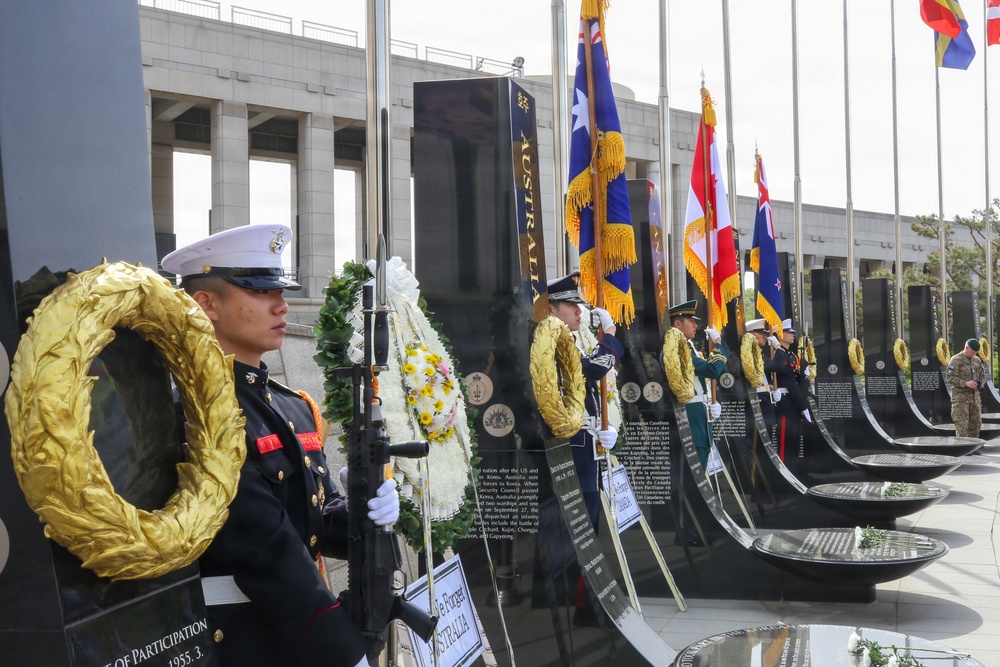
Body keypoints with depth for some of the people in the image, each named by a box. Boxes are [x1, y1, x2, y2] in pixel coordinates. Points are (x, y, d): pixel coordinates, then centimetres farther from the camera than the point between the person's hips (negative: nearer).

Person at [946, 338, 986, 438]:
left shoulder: (977, 360, 13)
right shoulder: (956, 360, -8)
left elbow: (983, 376, 21)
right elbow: (950, 377, -14)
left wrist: (980, 384, -2)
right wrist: (966, 383, -22)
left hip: (975, 397, 7)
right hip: (960, 397, -7)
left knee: (976, 423, 9)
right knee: (961, 425, -8)